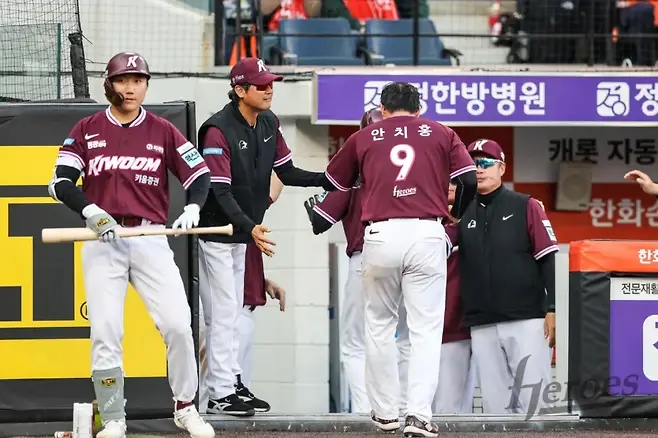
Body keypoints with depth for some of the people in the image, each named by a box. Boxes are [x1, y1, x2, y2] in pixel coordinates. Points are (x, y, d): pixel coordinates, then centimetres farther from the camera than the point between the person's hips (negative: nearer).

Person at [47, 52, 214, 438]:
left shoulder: (162, 131, 8)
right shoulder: (87, 130, 7)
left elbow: (199, 175, 5)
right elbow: (61, 183, -2)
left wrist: (192, 208, -16)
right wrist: (91, 211, -19)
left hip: (150, 240, 0)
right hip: (102, 241, 0)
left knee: (178, 325, -12)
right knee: (105, 332, -6)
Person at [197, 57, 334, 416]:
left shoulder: (268, 124, 1)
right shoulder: (218, 131, -25)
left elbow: (287, 173, 6)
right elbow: (221, 191, -30)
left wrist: (328, 180, -9)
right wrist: (250, 227, -42)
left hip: (240, 231, 9)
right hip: (215, 231, -9)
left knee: (233, 313, 17)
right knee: (223, 312, -7)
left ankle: (232, 383, 27)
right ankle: (221, 394, -4)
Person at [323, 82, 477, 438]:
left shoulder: (364, 137, 15)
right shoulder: (441, 133, 14)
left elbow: (334, 182, 22)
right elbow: (469, 181, 5)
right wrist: (456, 215, 23)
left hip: (381, 235, 1)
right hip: (427, 234, -1)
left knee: (379, 325, 15)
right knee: (426, 329, -1)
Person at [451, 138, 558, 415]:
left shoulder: (525, 206, 5)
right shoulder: (462, 214, 14)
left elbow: (548, 259, 1)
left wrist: (551, 309, -8)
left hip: (527, 320, -3)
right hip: (482, 326, 3)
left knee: (531, 398, -8)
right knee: (495, 401, 2)